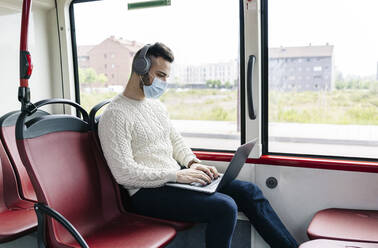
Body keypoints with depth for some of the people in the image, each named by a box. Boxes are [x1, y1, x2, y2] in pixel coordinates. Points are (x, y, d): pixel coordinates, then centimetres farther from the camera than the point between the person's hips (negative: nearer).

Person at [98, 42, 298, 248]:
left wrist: (192, 162, 3)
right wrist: (175, 175, -22)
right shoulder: (115, 115, -12)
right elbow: (124, 173, -20)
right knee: (224, 207, -27)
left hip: (175, 177, 8)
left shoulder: (156, 105, 16)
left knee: (248, 191, -1)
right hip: (147, 192, -8)